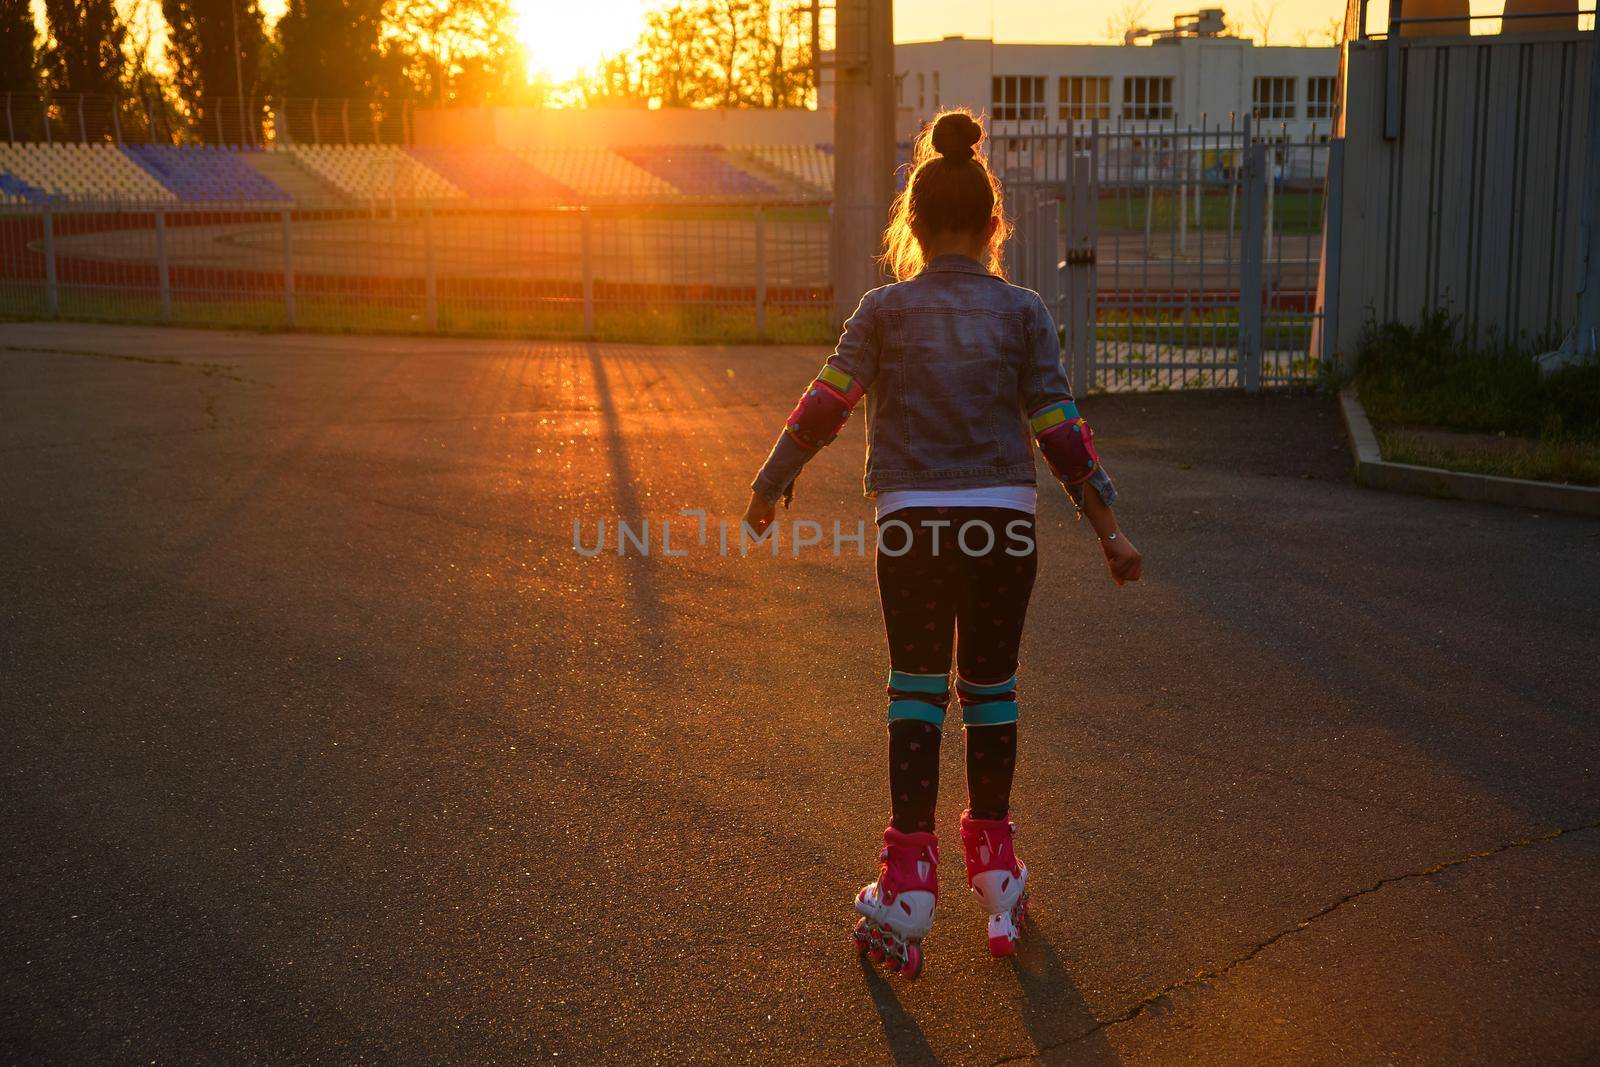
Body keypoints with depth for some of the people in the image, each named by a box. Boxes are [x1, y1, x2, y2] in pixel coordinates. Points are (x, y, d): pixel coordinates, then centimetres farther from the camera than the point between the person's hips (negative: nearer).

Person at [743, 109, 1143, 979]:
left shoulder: (885, 309, 2)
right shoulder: (1022, 312, 2)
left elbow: (824, 406, 1)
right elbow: (1060, 428, -1)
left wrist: (771, 485, 14)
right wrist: (1107, 527, 6)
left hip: (912, 520, -1)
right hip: (1005, 523, 1)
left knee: (915, 692, 7)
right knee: (991, 692, 13)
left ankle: (909, 882, 3)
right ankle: (995, 869, 26)